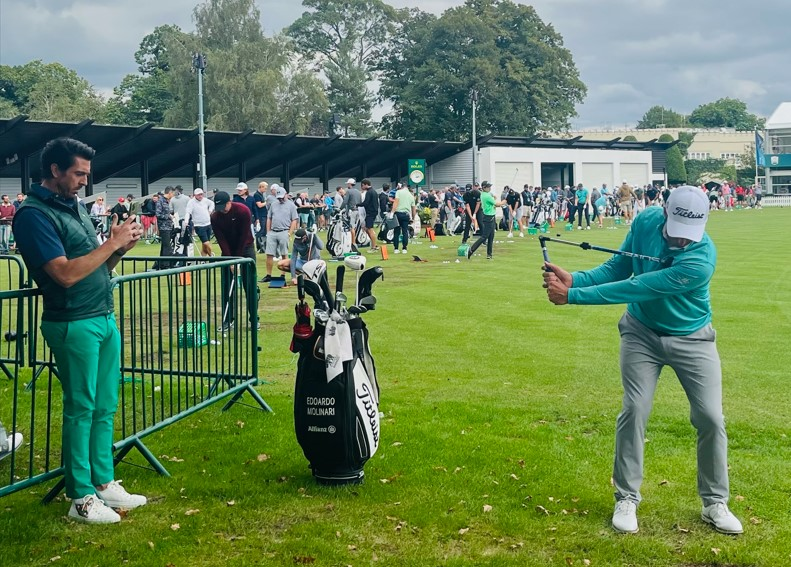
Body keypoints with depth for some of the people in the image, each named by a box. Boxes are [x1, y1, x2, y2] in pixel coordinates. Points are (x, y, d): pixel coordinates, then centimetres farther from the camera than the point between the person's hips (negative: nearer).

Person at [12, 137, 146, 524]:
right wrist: (112, 243, -16)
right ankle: (81, 498, 10)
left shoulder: (74, 207, 13)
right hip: (73, 325, -8)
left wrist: (121, 248, -2)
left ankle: (104, 482, 22)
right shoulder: (34, 214, -12)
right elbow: (66, 274, -21)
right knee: (81, 410, 0)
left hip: (105, 319, 8)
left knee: (105, 407, 12)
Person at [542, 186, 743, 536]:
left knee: (710, 418, -3)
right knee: (634, 411, -6)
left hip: (691, 339, -2)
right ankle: (626, 499, 7)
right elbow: (618, 267, -5)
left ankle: (715, 503, 16)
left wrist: (572, 296, -33)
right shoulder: (646, 221, -17)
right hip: (642, 333, 3)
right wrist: (575, 279, -22)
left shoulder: (701, 259, -34)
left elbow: (635, 288, -34)